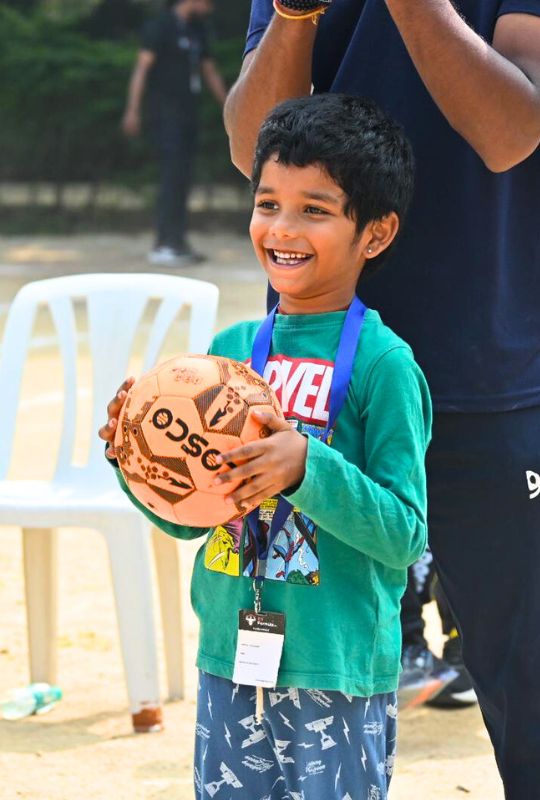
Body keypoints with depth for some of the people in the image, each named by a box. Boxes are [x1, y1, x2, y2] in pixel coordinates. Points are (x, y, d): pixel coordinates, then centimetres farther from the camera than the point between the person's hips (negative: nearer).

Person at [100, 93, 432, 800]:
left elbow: (405, 535, -14)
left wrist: (309, 469, -26)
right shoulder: (234, 348, 6)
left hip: (338, 674, -5)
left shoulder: (382, 363, -10)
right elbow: (188, 518, 13)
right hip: (229, 660, 5)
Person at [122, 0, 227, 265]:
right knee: (172, 176, -14)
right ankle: (162, 246, -16)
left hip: (188, 114, 8)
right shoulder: (160, 26, -8)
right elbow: (143, 66, -15)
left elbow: (210, 72, 24)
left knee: (183, 180, 7)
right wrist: (133, 110, -24)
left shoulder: (197, 31, 16)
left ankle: (178, 244, 12)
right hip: (166, 116, -8)